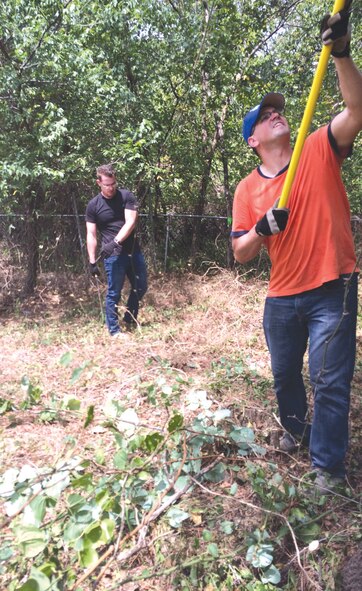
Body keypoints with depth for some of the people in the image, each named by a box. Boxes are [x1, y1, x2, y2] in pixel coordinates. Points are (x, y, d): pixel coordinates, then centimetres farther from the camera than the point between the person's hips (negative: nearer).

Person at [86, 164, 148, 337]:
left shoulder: (127, 196, 0)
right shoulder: (93, 205, -3)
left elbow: (130, 222, -11)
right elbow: (91, 235, -3)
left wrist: (115, 242, -23)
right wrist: (92, 262, -7)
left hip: (133, 251, 4)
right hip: (113, 255, -3)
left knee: (141, 287, 14)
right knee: (114, 293, 3)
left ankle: (129, 319, 35)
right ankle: (114, 330, 16)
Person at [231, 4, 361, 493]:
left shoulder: (321, 150, 0)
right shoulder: (248, 189, 3)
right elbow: (240, 254, 1)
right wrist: (263, 227, -17)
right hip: (282, 297, 3)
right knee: (284, 375, 18)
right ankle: (295, 429, 46)